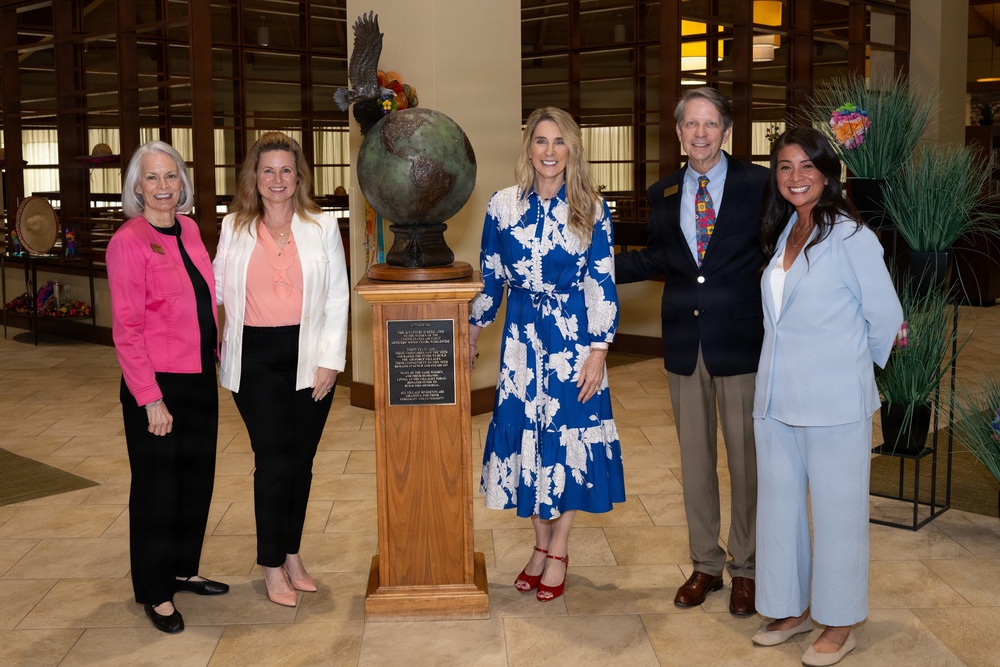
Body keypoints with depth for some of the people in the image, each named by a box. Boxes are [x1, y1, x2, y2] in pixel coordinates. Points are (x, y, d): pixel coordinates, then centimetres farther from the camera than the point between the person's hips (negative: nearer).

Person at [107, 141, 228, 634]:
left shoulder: (189, 229, 6)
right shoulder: (129, 241, -14)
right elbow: (127, 328, -16)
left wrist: (217, 346, 10)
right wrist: (150, 399, -18)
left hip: (200, 376, 7)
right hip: (157, 385, -7)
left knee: (196, 478, 16)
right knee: (157, 487, 5)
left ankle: (183, 570, 34)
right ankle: (154, 593, 21)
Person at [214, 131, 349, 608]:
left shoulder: (322, 228, 4)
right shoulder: (234, 228, 7)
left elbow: (337, 297, 2)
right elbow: (217, 287, 11)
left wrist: (329, 359, -5)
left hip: (308, 358, 1)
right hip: (255, 359, -1)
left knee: (301, 460, 8)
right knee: (274, 460, -5)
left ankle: (291, 553, 25)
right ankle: (273, 566, 10)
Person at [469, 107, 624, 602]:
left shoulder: (591, 209, -4)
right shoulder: (503, 205, 0)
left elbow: (602, 284, -5)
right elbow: (490, 276, 9)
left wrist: (598, 349, -9)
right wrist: (472, 330, 12)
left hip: (574, 337, -2)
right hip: (522, 337, 2)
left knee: (570, 436, 3)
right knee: (524, 431, 7)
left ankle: (559, 549, 20)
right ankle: (541, 543, 25)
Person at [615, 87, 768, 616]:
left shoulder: (757, 185, -4)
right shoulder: (663, 194, 9)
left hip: (740, 340, -4)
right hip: (684, 342, 4)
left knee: (745, 455, 5)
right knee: (694, 455, 13)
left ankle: (746, 568, 22)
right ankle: (706, 563, 28)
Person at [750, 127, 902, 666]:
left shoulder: (850, 237, -12)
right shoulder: (783, 234, 10)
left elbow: (885, 316, -6)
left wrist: (853, 364, 7)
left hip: (833, 404, -7)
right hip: (776, 400, 7)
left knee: (837, 512, 5)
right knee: (779, 506, 14)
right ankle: (792, 609, 30)